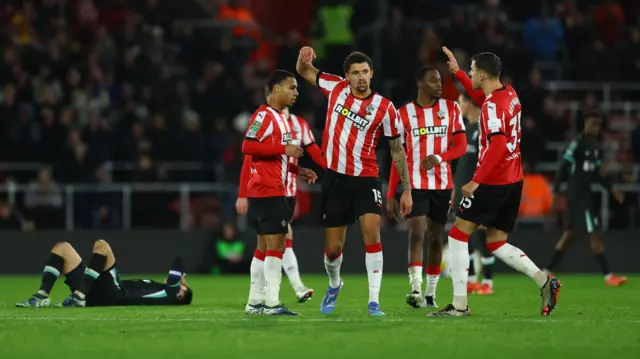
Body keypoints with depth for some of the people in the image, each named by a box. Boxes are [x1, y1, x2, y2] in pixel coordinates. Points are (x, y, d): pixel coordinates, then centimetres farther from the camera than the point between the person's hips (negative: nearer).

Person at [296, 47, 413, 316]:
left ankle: (374, 301, -21)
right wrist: (304, 58, -11)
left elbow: (397, 150, 2)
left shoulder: (384, 108, -6)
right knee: (333, 248, 6)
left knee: (371, 232, -23)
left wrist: (407, 190, 1)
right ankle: (334, 284, 39)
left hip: (366, 180, -2)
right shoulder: (336, 87, 1)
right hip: (335, 179, 2)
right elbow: (304, 71, 14)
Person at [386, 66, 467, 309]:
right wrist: (390, 195, 2)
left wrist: (439, 157, -20)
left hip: (442, 184, 2)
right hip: (415, 185, -2)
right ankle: (416, 290, -24)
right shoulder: (405, 113, 2)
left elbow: (461, 146, 1)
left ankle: (430, 294, 15)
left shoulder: (450, 109, 5)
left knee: (436, 238, 7)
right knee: (416, 234, -17)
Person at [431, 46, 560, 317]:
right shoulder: (509, 94, 9)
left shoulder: (493, 105, -18)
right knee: (496, 243, 15)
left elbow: (497, 145, -28)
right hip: (513, 181, 9)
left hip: (492, 182, -9)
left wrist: (476, 181, -26)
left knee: (458, 234, 1)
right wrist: (457, 73, 34)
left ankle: (459, 304, -1)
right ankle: (544, 281, -2)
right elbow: (480, 96, 33)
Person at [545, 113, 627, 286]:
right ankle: (608, 276, -9)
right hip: (577, 195, -9)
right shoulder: (578, 143, -14)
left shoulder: (595, 146, 13)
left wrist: (611, 190, 18)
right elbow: (564, 168, -16)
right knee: (595, 233, -10)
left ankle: (548, 272, 19)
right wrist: (556, 192, -21)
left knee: (571, 233, 12)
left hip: (584, 194, 9)